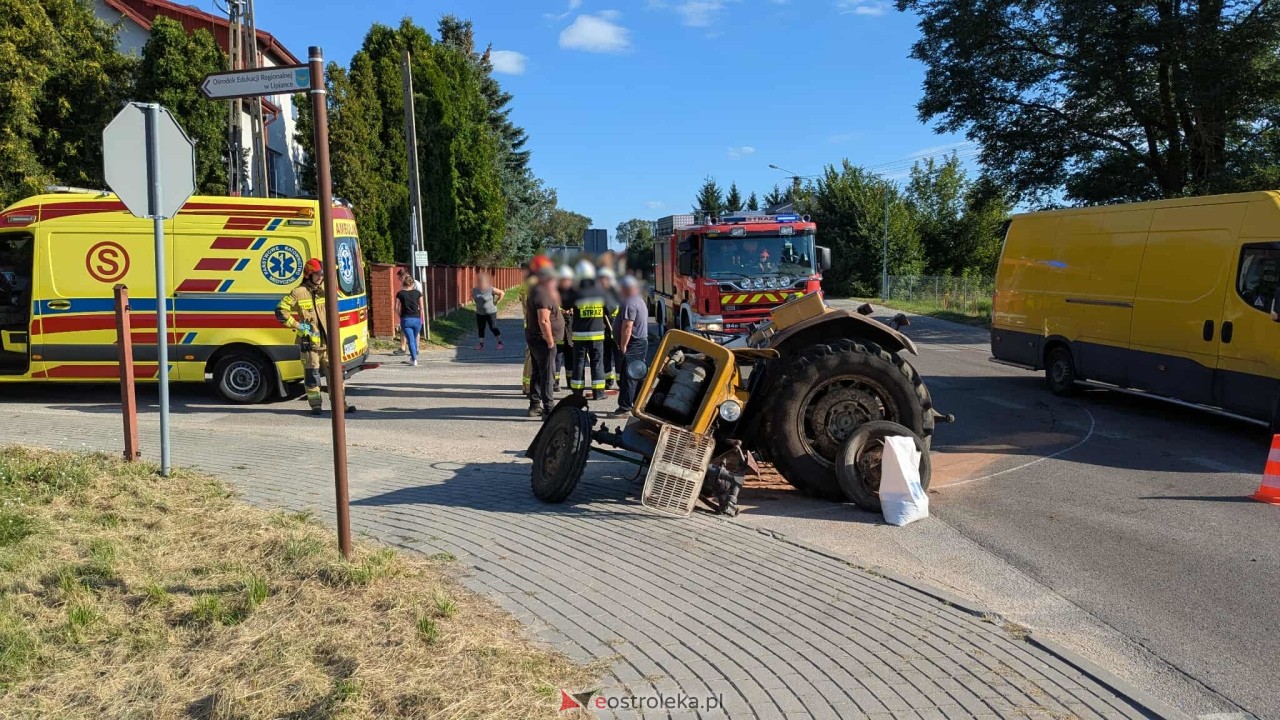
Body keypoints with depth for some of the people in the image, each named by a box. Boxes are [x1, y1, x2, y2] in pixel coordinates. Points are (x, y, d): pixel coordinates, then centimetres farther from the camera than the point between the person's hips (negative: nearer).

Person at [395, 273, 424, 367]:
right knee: (414, 339, 18)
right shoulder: (418, 293, 2)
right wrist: (421, 319, 11)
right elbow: (421, 308, 1)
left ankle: (414, 360, -11)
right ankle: (413, 358, 29)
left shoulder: (400, 294, 0)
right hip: (416, 319, 1)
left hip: (405, 319, -1)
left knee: (410, 340, -2)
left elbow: (397, 308, -1)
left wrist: (400, 317, 14)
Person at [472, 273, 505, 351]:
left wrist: (496, 302, -13)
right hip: (480, 313, 5)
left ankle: (500, 342, 7)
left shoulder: (491, 290, -18)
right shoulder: (474, 290, -2)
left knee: (493, 328, -4)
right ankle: (481, 344, 17)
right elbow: (472, 295, 20)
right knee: (480, 328, 8)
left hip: (490, 312, -5)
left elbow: (502, 293, -16)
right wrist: (477, 302, 10)